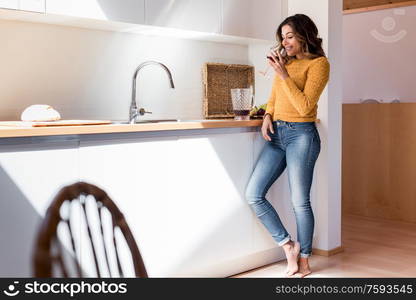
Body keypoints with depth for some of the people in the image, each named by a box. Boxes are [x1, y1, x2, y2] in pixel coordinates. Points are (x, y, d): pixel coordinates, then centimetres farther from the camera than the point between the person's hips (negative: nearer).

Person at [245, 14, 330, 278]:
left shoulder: (319, 63, -6)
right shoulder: (286, 61, 12)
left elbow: (305, 106, -15)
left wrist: (283, 74, -16)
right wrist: (268, 115, 3)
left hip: (301, 135, -7)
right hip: (277, 134, 7)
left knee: (300, 202, 1)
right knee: (254, 195, 0)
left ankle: (303, 261, 18)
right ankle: (288, 245, 14)